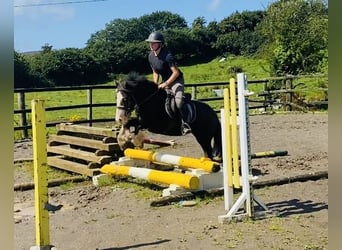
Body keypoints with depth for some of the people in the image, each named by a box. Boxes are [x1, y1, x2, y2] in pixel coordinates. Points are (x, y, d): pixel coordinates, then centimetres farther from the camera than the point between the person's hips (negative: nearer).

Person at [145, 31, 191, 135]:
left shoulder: (167, 55, -22)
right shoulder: (151, 56, 1)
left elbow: (176, 72, -24)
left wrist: (165, 84, -25)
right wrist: (156, 85, -2)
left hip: (176, 80, -8)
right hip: (164, 81, 8)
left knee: (179, 100, -31)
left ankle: (184, 124, -31)